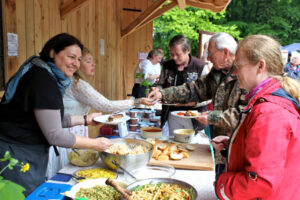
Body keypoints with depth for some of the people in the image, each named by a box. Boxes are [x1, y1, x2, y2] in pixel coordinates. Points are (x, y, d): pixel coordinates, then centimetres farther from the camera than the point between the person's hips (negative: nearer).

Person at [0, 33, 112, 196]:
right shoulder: (43, 81, -23)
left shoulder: (46, 75, 6)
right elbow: (55, 136, -22)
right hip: (17, 157, -10)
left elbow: (51, 119, 14)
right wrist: (94, 144, -13)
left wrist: (85, 120, 9)